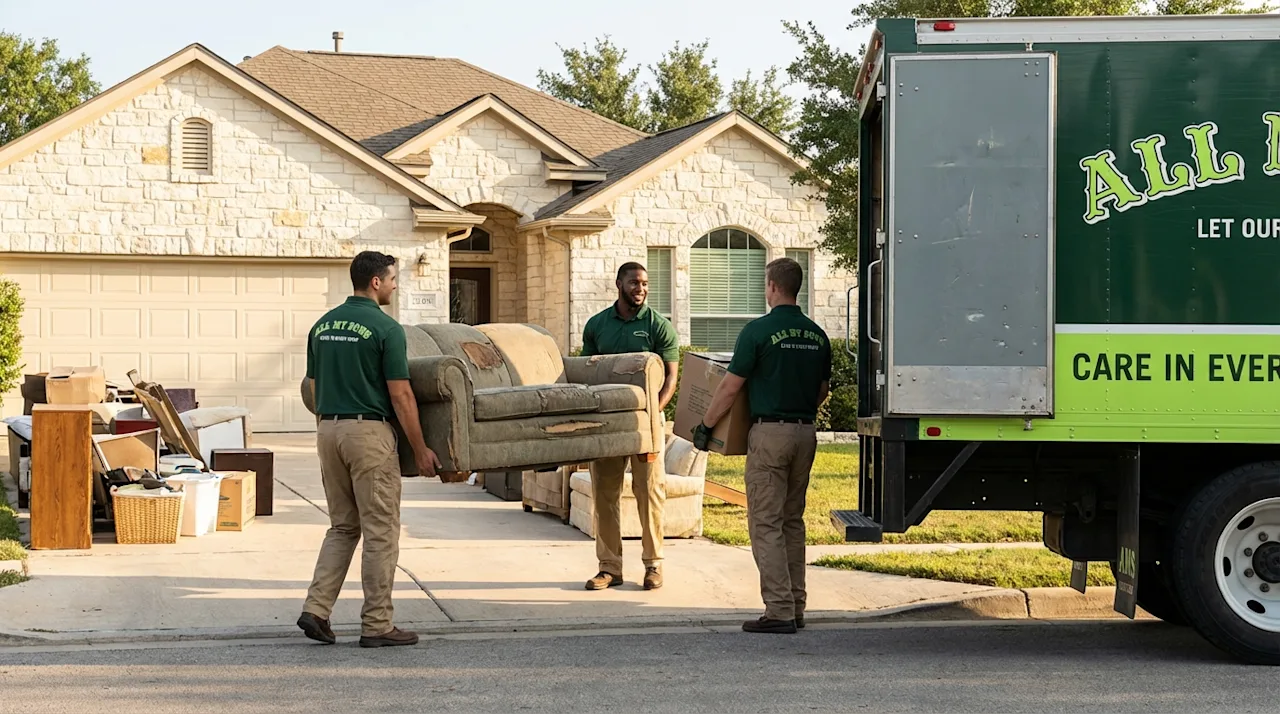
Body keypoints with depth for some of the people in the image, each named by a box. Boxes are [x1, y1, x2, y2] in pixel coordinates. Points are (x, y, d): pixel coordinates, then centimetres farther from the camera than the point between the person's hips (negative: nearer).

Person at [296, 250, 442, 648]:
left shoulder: (322, 325, 10)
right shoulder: (385, 328, -12)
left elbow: (315, 387, 14)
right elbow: (400, 395, -12)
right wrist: (420, 450, -5)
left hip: (328, 429, 7)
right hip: (369, 430, -7)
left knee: (342, 527, 16)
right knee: (380, 531, 1)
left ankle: (316, 609, 4)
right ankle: (377, 625, 3)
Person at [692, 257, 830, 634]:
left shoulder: (759, 330, -11)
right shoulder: (817, 335, 8)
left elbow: (730, 387, -9)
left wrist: (705, 426, 2)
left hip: (769, 433, -6)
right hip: (805, 432, 7)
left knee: (766, 524, -4)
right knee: (792, 521, 15)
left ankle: (779, 610, -9)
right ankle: (795, 606, 16)